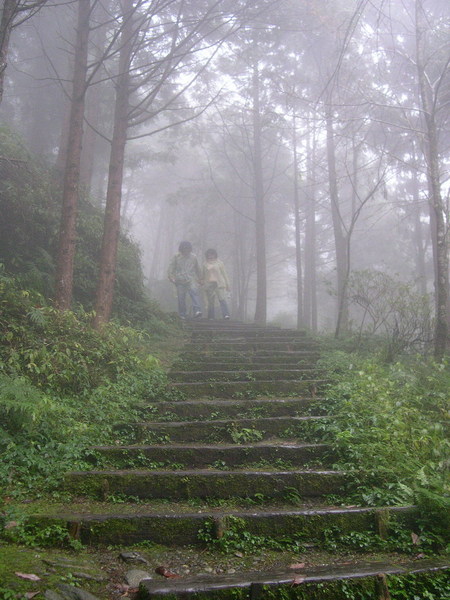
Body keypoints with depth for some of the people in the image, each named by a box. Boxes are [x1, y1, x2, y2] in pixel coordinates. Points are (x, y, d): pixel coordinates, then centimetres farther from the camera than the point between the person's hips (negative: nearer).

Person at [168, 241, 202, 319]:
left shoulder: (193, 257, 11)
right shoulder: (177, 256, 7)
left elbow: (197, 268, 23)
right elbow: (171, 267, 6)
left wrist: (199, 278, 28)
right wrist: (171, 276, -8)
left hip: (191, 280, 0)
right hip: (180, 281, 0)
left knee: (194, 293, -22)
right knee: (181, 298, 1)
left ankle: (197, 311, -33)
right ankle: (182, 314, 15)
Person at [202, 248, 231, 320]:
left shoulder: (219, 263, 8)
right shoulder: (205, 264, 15)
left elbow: (224, 274, 9)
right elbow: (204, 275, 25)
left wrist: (227, 284, 7)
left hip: (219, 283, -3)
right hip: (209, 284, 3)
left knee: (222, 299, -17)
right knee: (210, 301, 3)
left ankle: (226, 315, -26)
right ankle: (211, 317, 10)